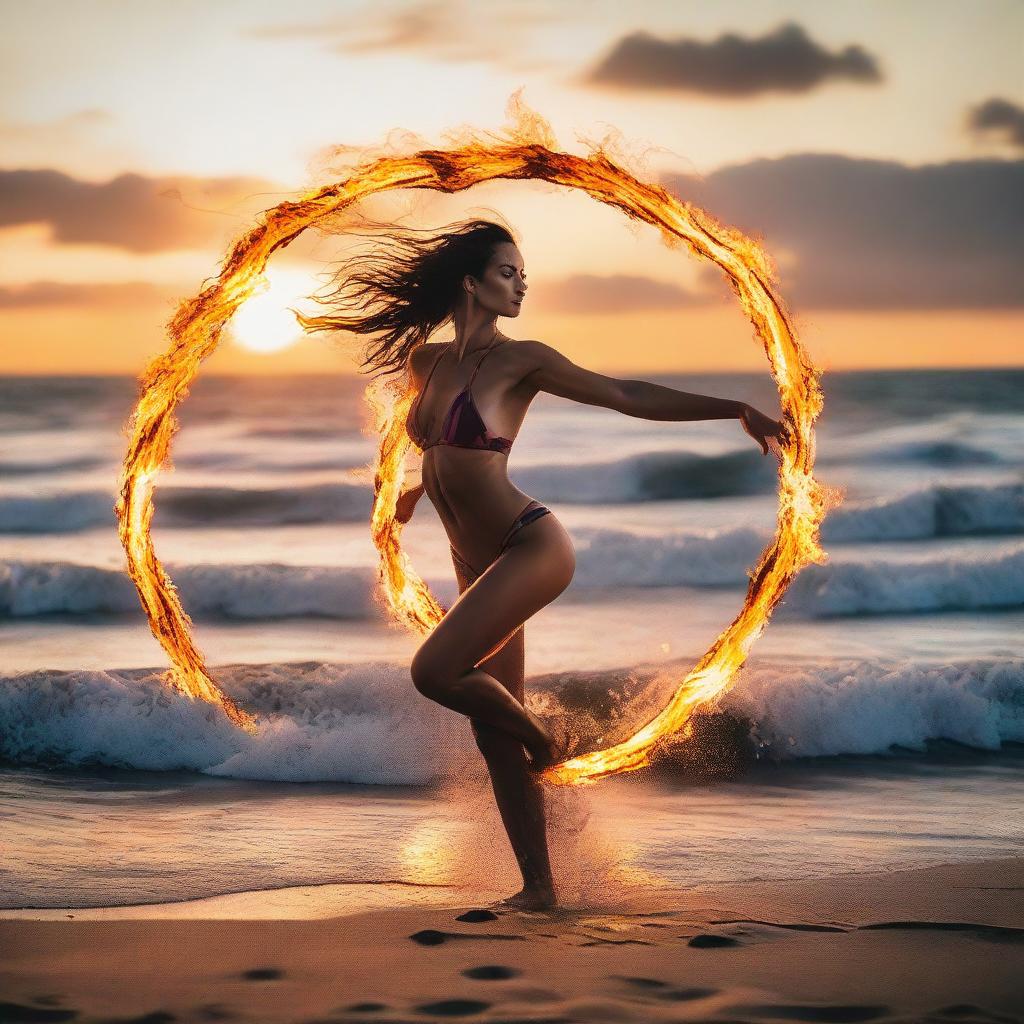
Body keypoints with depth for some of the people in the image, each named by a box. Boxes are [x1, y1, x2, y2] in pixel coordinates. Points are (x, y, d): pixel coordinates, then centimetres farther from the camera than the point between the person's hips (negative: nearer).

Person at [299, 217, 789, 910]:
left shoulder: (519, 360, -7)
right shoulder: (425, 360, 10)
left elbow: (626, 396, -6)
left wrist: (735, 410, -9)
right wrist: (417, 488, 47)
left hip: (532, 547, -7)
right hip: (479, 565, 7)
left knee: (434, 671, -22)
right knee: (493, 734, 6)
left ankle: (539, 740, 4)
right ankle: (538, 887, 12)